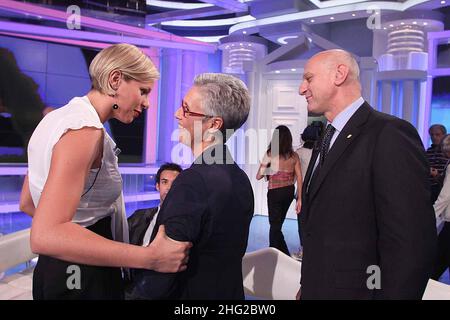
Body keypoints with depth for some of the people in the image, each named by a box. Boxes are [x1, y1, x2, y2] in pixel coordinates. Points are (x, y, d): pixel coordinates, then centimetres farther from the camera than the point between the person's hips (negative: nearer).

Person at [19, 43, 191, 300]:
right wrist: (150, 257, -33)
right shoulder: (85, 130, -23)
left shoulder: (59, 117, 6)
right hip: (85, 279, -9)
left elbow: (27, 203, 13)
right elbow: (45, 235, -32)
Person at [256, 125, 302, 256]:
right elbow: (299, 179, 0)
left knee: (275, 225, 7)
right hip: (289, 192, 5)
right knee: (278, 223, 21)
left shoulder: (270, 154, -10)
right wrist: (299, 199, 5)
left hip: (275, 192, -5)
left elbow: (258, 176, -8)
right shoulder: (294, 156, 0)